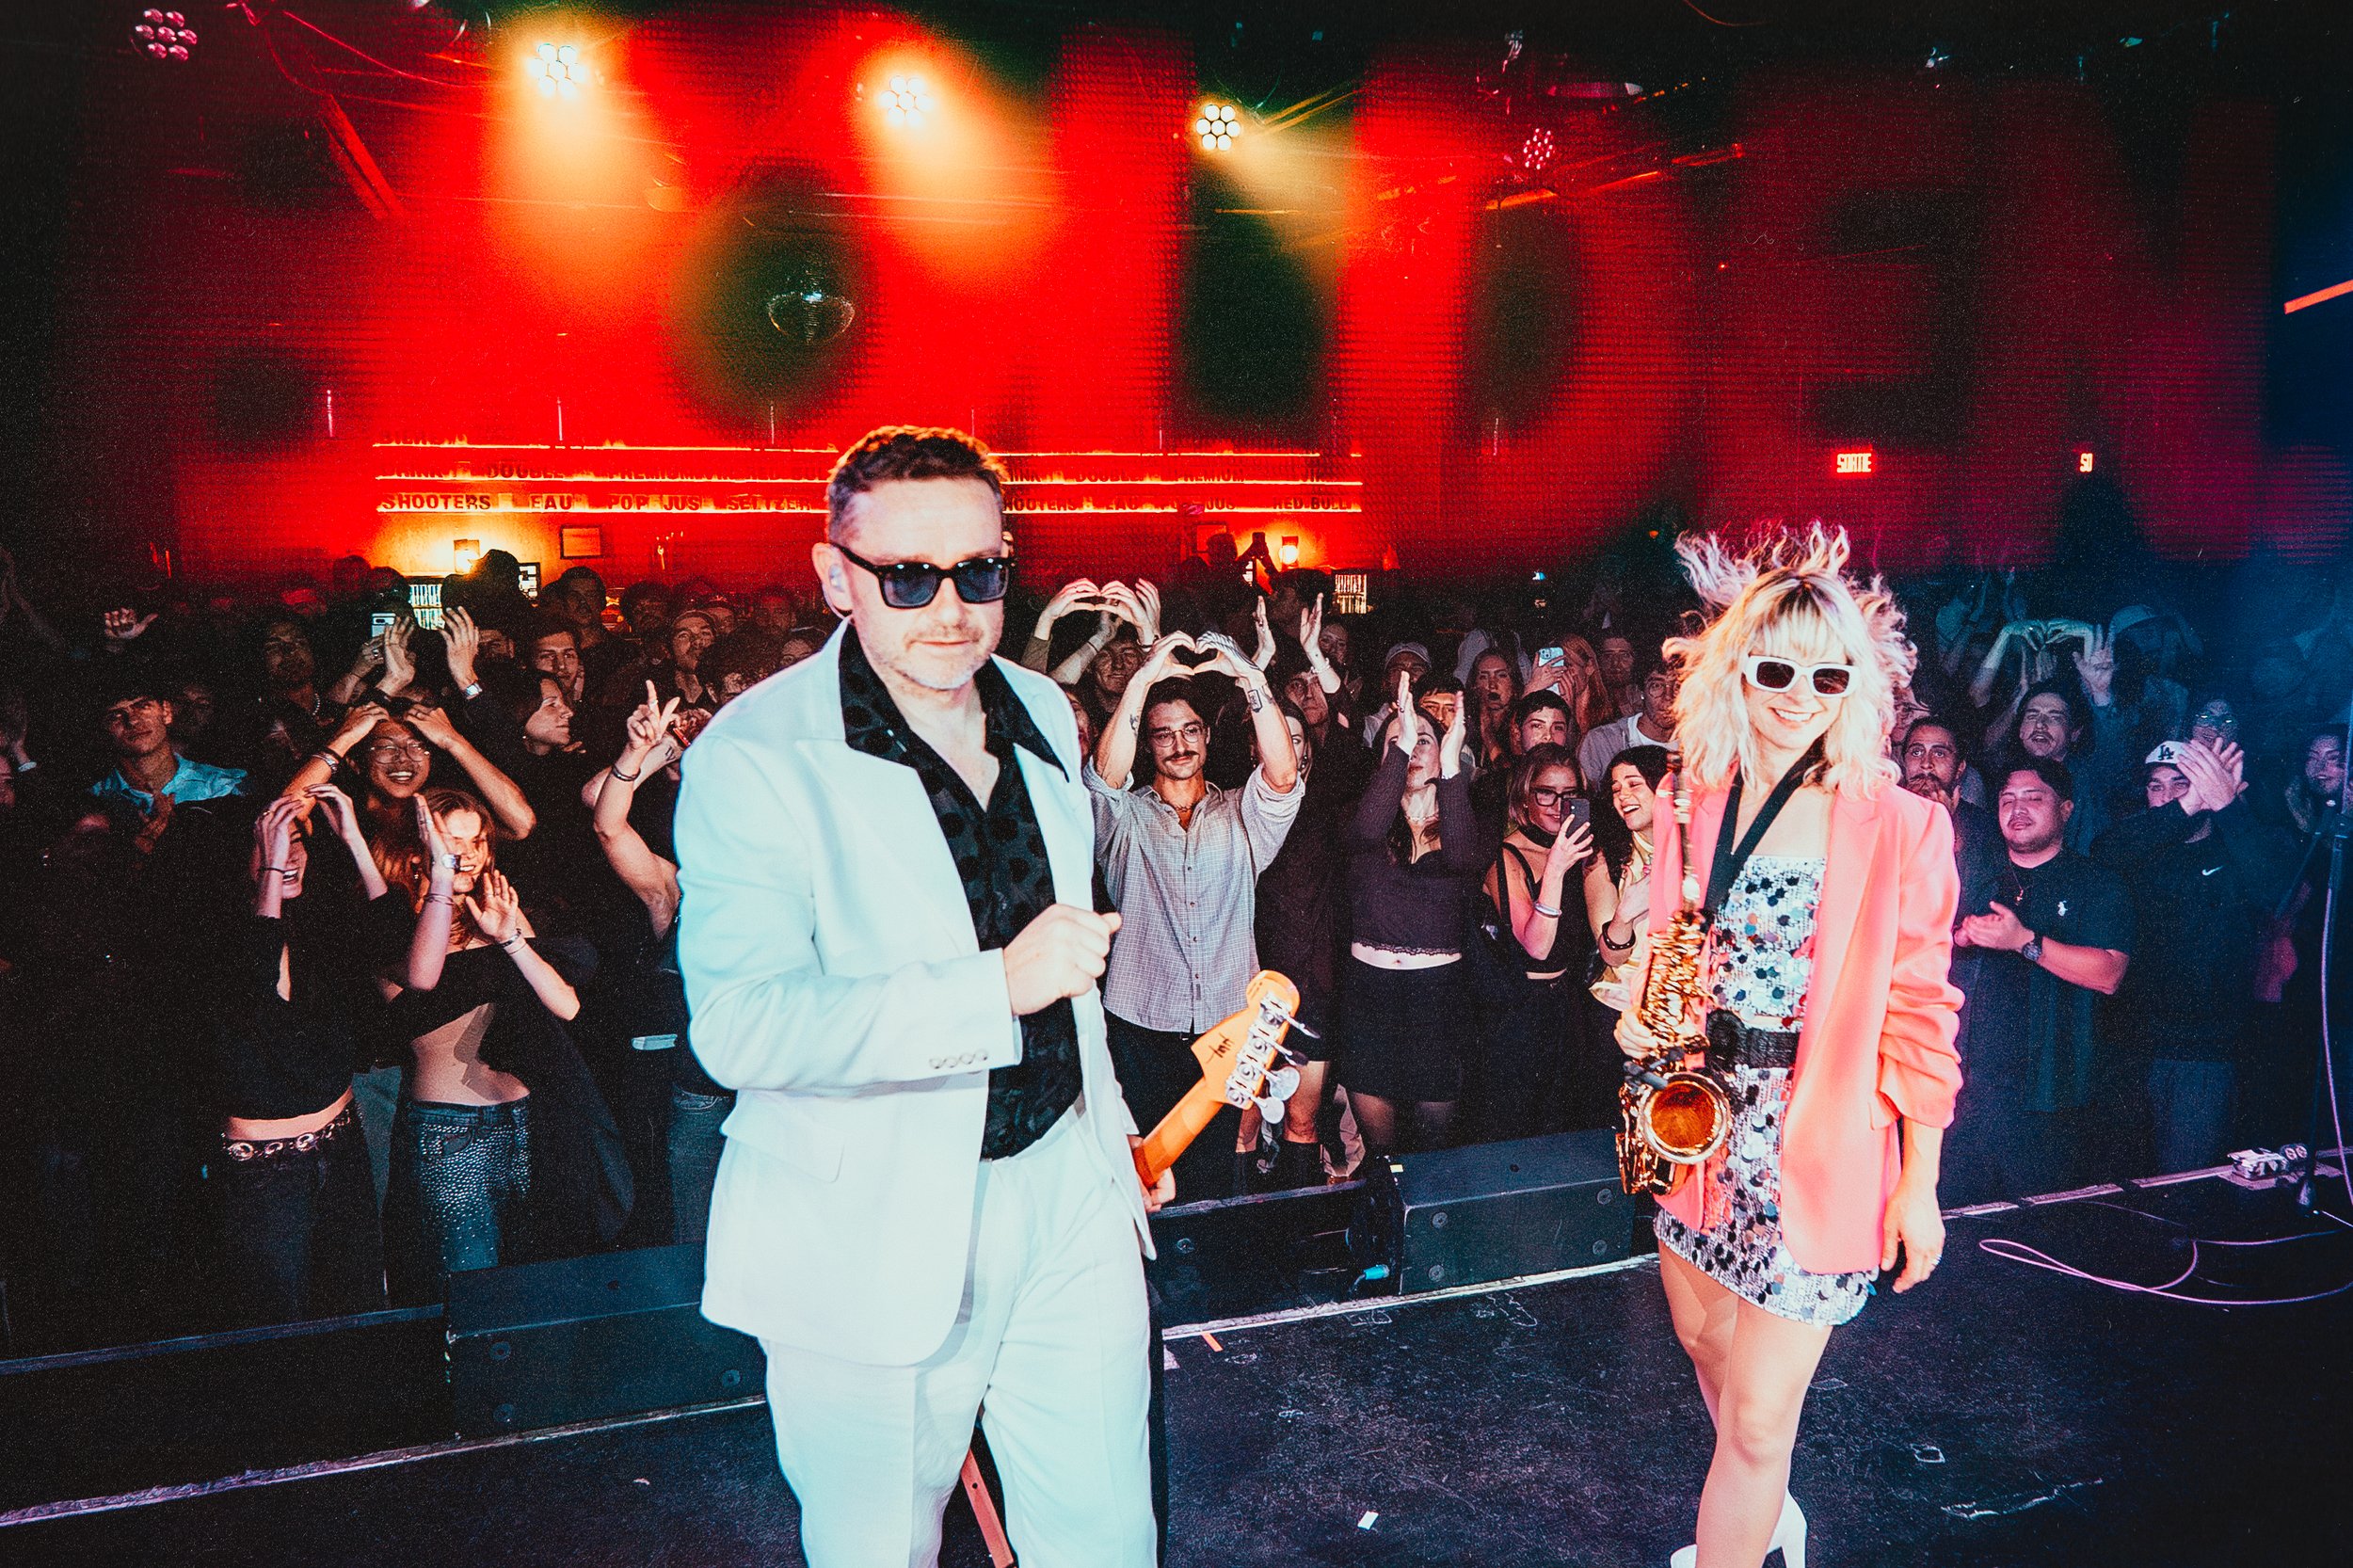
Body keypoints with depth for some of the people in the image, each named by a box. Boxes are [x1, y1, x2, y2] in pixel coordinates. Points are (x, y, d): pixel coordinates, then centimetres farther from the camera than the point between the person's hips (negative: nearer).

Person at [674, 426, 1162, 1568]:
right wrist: (998, 986, -32)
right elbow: (741, 1026, -25)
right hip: (875, 1231, -5)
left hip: (1069, 1187, 6)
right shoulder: (753, 758, -16)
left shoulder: (1043, 714, 7)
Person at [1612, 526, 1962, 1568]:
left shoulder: (1900, 828, -11)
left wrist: (1920, 1186, -5)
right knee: (1705, 1344, 24)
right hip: (1700, 1122, 5)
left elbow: (1919, 1014, -7)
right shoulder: (1690, 812, 1)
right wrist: (1640, 1017, -8)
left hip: (1820, 1149, -5)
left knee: (1759, 1415, -1)